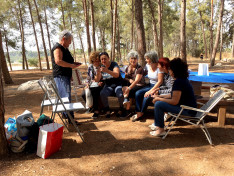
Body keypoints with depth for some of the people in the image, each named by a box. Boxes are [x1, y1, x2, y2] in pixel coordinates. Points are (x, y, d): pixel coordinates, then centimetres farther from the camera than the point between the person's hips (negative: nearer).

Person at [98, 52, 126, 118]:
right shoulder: (101, 67, 3)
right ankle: (107, 110, -8)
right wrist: (98, 73, -25)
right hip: (108, 86, 3)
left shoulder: (114, 64, -9)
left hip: (117, 85, -3)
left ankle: (121, 109, -5)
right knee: (102, 94, -29)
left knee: (120, 94, -33)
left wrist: (107, 71, -46)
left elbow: (117, 75, -28)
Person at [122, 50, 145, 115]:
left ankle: (127, 110, -22)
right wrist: (129, 80, -14)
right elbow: (125, 78, 11)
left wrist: (129, 88, -36)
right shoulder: (127, 68, 10)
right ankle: (125, 99, -33)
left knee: (130, 91, -31)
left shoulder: (140, 68, -10)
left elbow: (136, 81, -23)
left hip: (139, 85, -6)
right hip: (130, 84, 6)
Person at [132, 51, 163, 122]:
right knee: (137, 93, -17)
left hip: (157, 87, -7)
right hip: (150, 85, 7)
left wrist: (150, 91, -25)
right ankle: (138, 113, -14)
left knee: (147, 96, -29)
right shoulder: (147, 66, 5)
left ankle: (141, 114, -8)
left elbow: (160, 81, -19)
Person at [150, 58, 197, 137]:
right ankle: (158, 124, 22)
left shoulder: (178, 82, -23)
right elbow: (173, 95, 18)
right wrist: (160, 97, 7)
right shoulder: (183, 79, 10)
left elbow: (174, 101, -24)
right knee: (159, 101, 14)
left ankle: (161, 130, -5)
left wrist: (159, 99, -13)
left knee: (158, 104, -17)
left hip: (187, 110, -11)